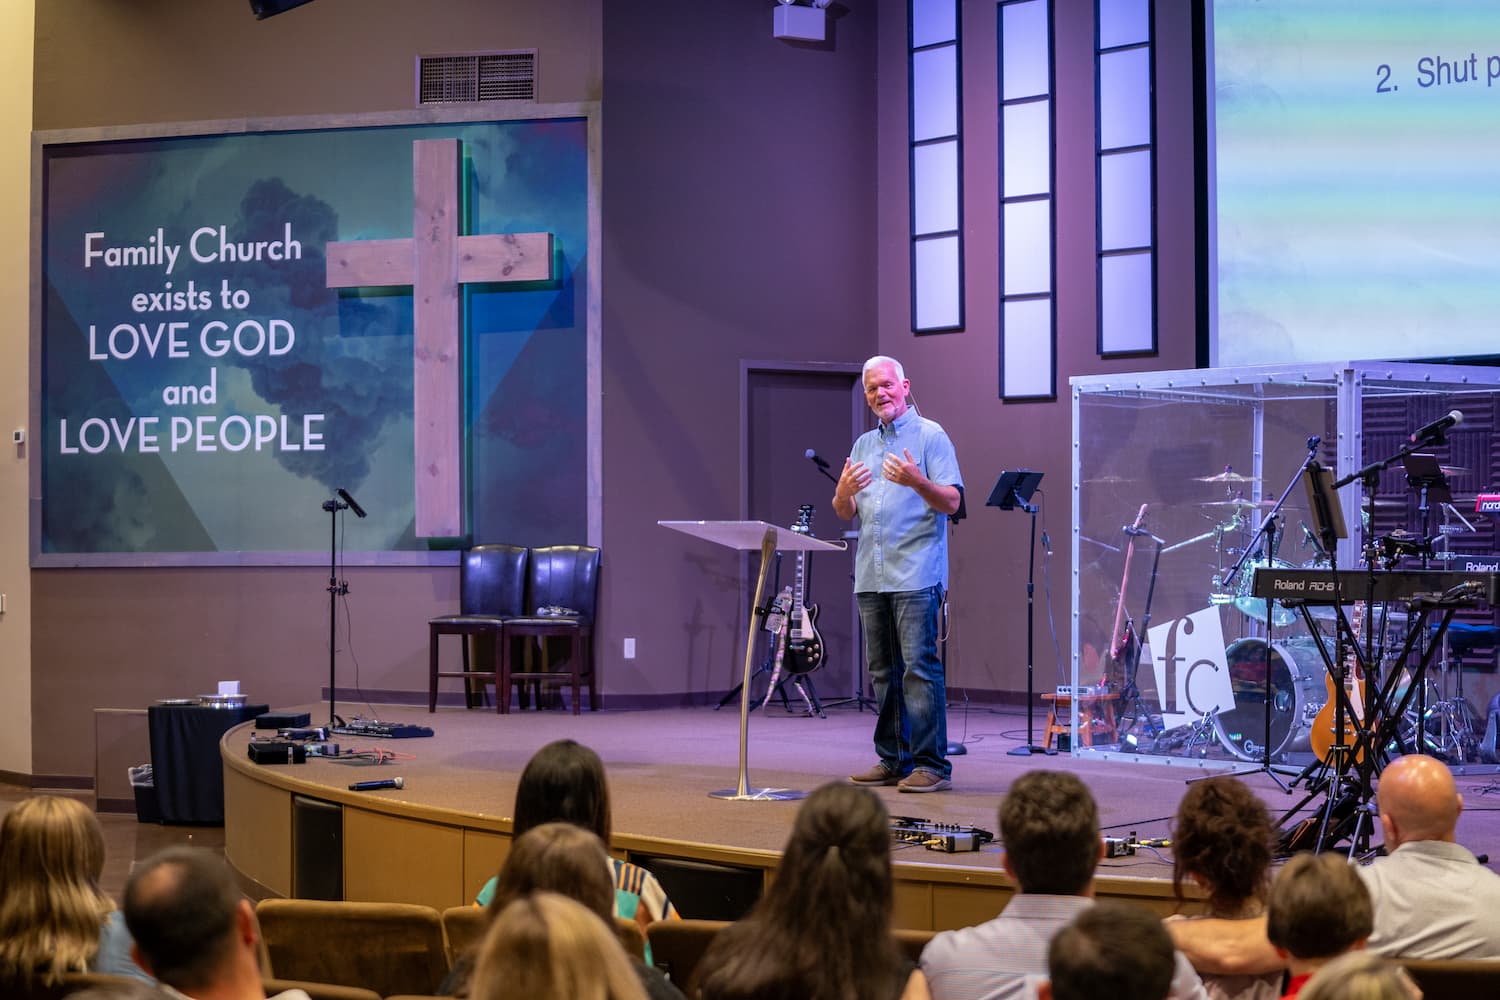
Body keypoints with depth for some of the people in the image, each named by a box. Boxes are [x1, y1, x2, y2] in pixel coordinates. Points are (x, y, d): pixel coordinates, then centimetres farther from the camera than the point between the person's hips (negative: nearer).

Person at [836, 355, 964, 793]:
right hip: (871, 576, 7)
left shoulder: (930, 436, -1)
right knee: (883, 671, 9)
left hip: (916, 573, -7)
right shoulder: (863, 444, 19)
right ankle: (894, 760, 15)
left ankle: (931, 764, -10)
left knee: (920, 667, -10)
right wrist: (844, 491, -7)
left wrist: (917, 481, -26)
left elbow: (952, 501, -9)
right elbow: (845, 513, 16)